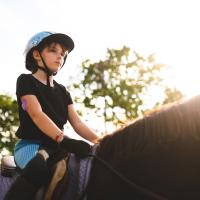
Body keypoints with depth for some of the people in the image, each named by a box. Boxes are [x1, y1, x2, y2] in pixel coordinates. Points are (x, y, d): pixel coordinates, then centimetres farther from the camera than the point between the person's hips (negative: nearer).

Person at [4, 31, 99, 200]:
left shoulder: (62, 91, 18)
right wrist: (63, 139, -33)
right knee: (38, 169, -40)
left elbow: (78, 123, 8)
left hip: (56, 147, 6)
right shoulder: (26, 81, -1)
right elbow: (37, 114, -18)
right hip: (30, 145, -6)